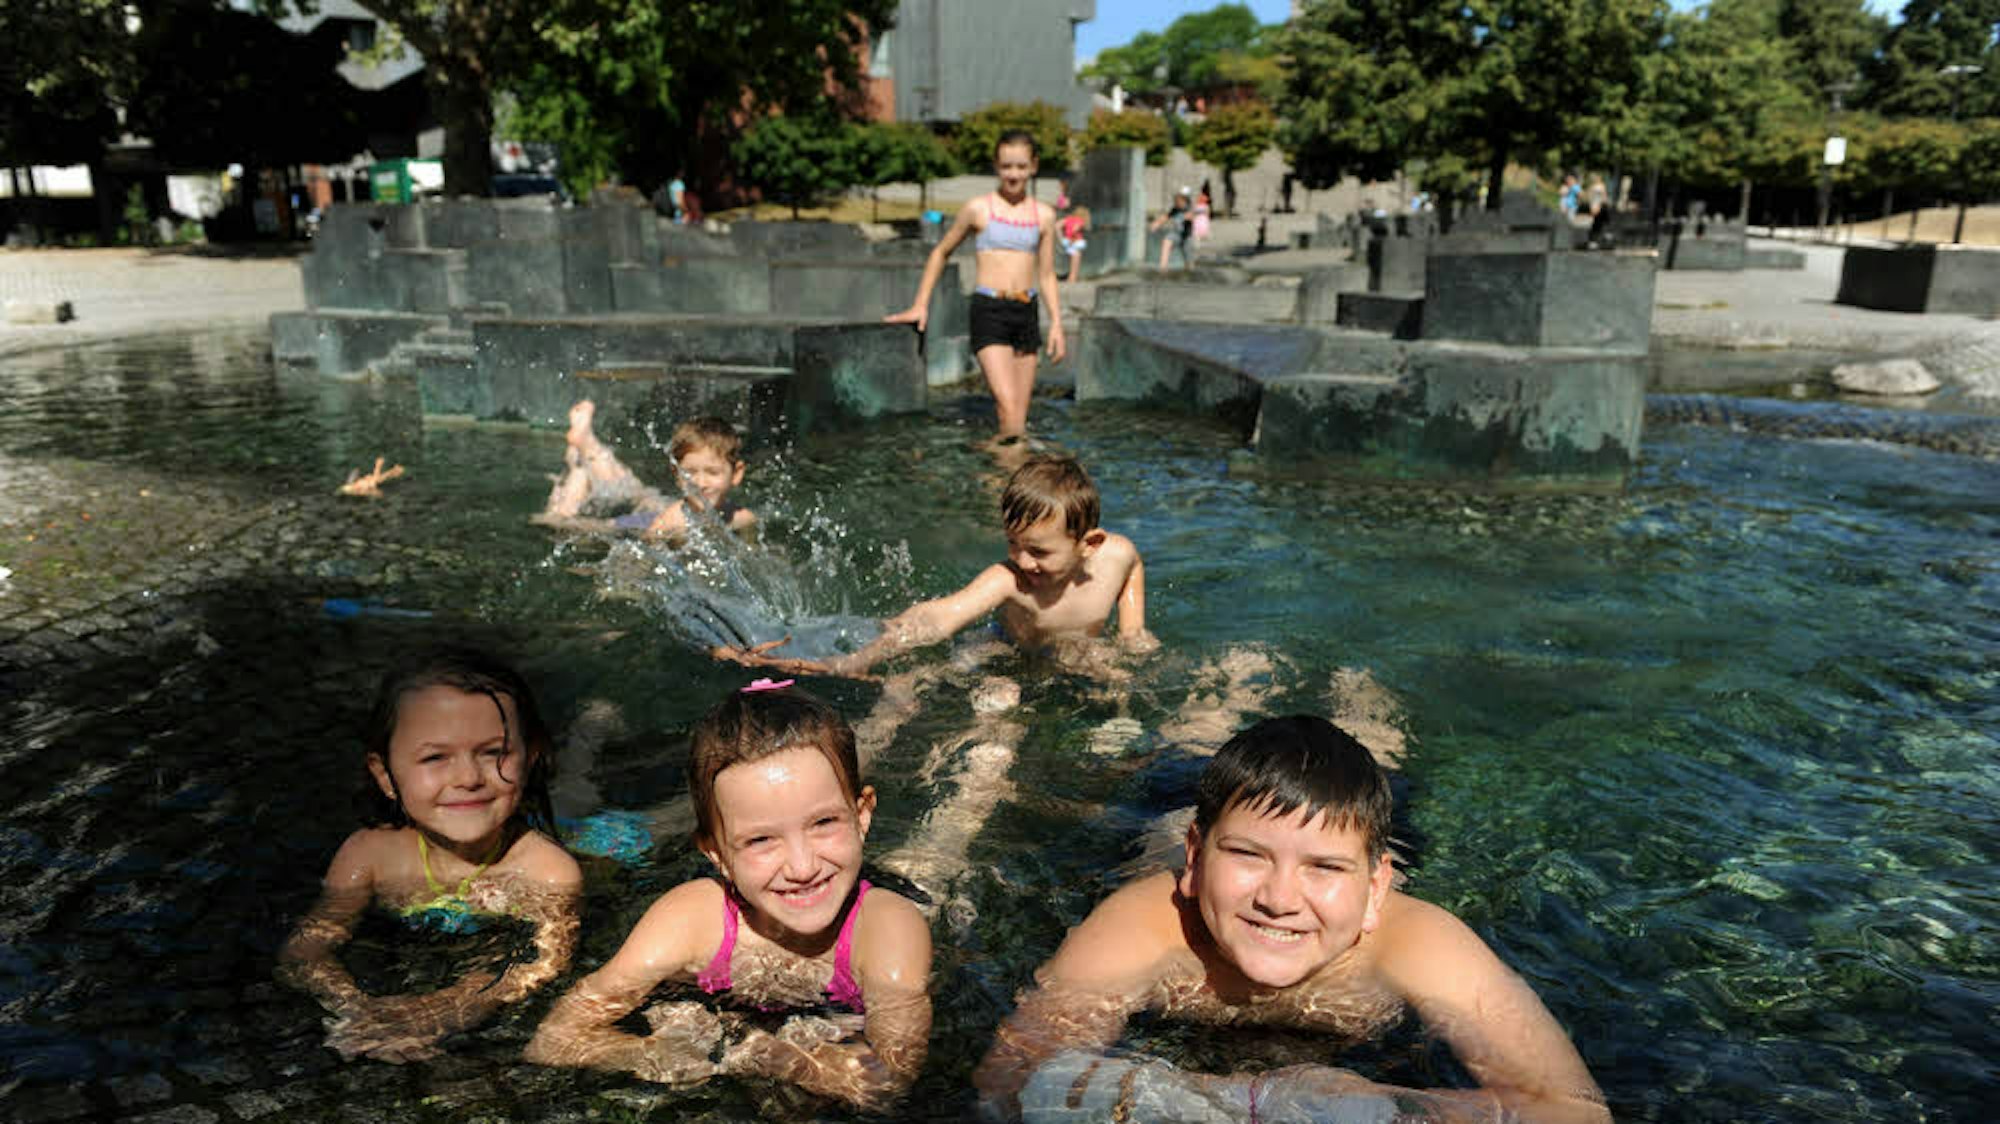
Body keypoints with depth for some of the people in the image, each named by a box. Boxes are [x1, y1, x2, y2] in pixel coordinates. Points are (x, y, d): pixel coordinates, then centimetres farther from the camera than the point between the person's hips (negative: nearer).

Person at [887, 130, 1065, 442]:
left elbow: (1047, 275, 16)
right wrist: (920, 305, 10)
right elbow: (941, 252, 14)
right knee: (1009, 411, -19)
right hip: (988, 311, -4)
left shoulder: (1044, 215, 11)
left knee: (1019, 417, 3)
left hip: (1026, 313, 4)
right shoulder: (978, 209, 2)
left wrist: (1056, 323, 6)